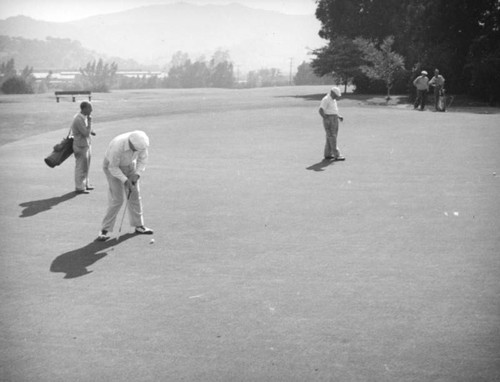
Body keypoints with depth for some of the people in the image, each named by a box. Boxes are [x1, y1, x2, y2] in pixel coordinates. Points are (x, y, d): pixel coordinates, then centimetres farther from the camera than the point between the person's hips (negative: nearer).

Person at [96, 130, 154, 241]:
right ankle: (105, 230, -3)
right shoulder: (117, 146, -40)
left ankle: (138, 225, 20)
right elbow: (113, 168, -26)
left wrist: (137, 175, -21)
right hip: (112, 167, -5)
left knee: (135, 195, 6)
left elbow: (143, 159, -9)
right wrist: (125, 181, -30)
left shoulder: (141, 141, -24)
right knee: (117, 199, -12)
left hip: (129, 165, 6)